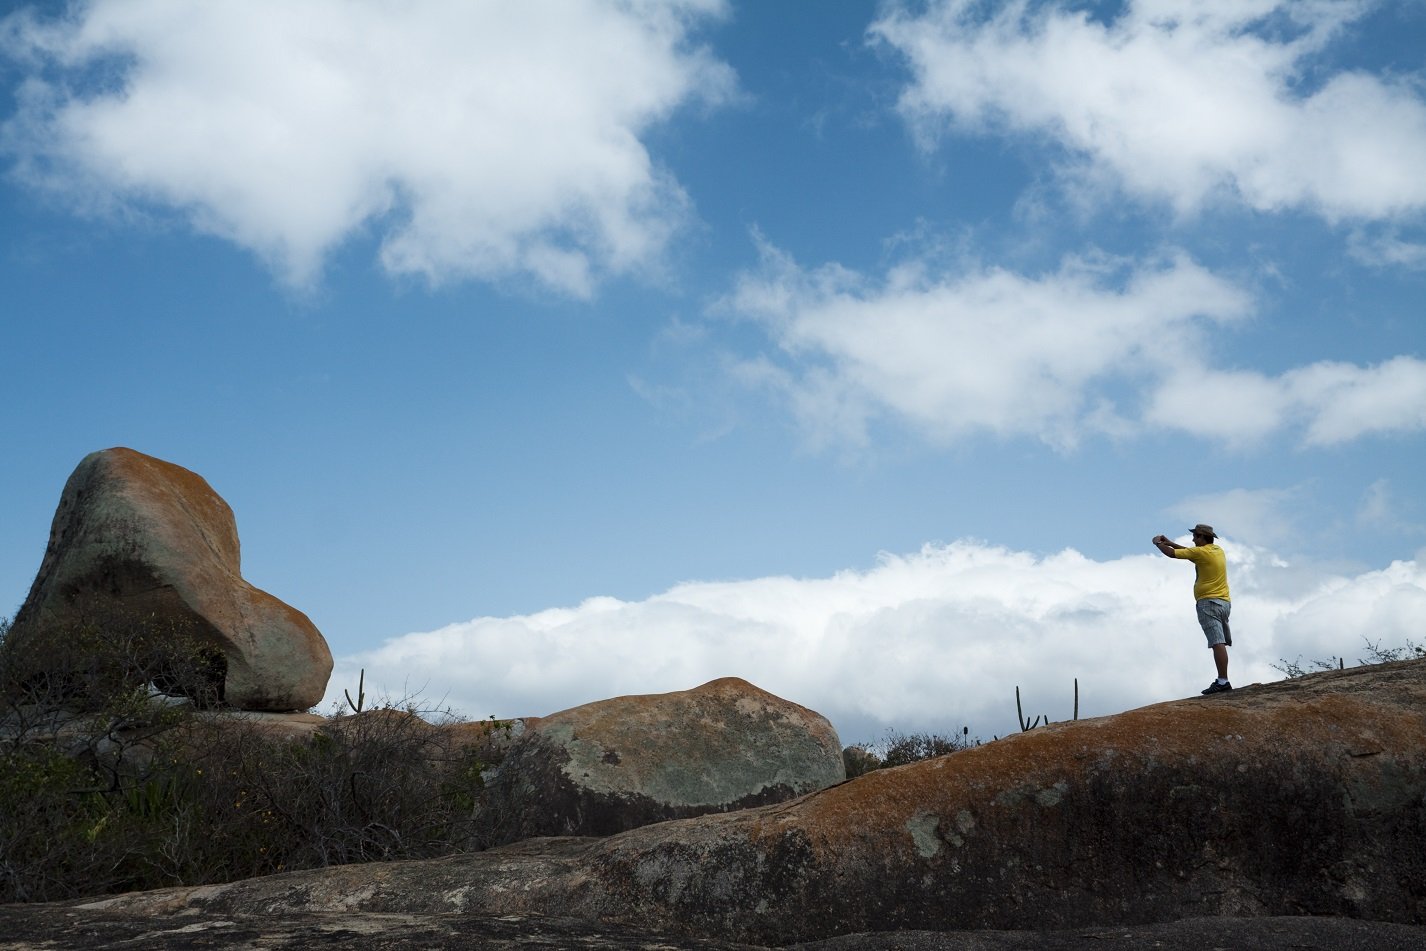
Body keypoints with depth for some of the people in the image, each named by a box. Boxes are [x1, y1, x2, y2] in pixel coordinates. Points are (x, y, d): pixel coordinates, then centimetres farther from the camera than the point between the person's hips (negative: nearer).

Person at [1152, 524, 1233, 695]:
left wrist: (1158, 543, 11)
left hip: (1209, 602, -9)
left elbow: (1172, 553, -6)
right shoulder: (1218, 550, 16)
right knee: (1220, 643, 8)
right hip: (1224, 602, 9)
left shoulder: (1201, 552, -9)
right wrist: (1169, 543, 27)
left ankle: (1223, 682, -22)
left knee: (1217, 642, -16)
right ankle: (1222, 680, 6)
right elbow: (1190, 552, 28)